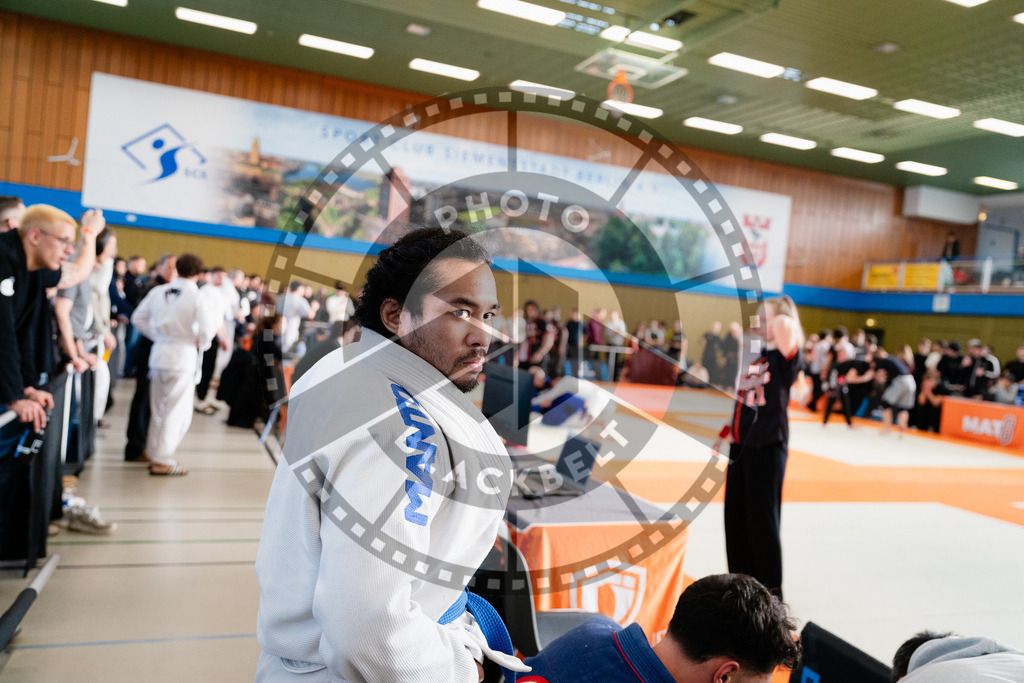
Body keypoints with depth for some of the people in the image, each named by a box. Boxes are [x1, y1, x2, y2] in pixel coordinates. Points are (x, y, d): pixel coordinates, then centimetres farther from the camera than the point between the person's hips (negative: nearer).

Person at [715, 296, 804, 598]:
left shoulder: (786, 357, -11)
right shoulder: (754, 354, 12)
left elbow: (785, 328, -35)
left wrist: (779, 322, -14)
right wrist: (724, 433, 13)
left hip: (768, 445, -8)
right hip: (741, 443, 8)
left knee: (761, 517, -1)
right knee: (735, 515, 14)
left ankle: (771, 587, 14)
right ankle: (741, 580, 29)